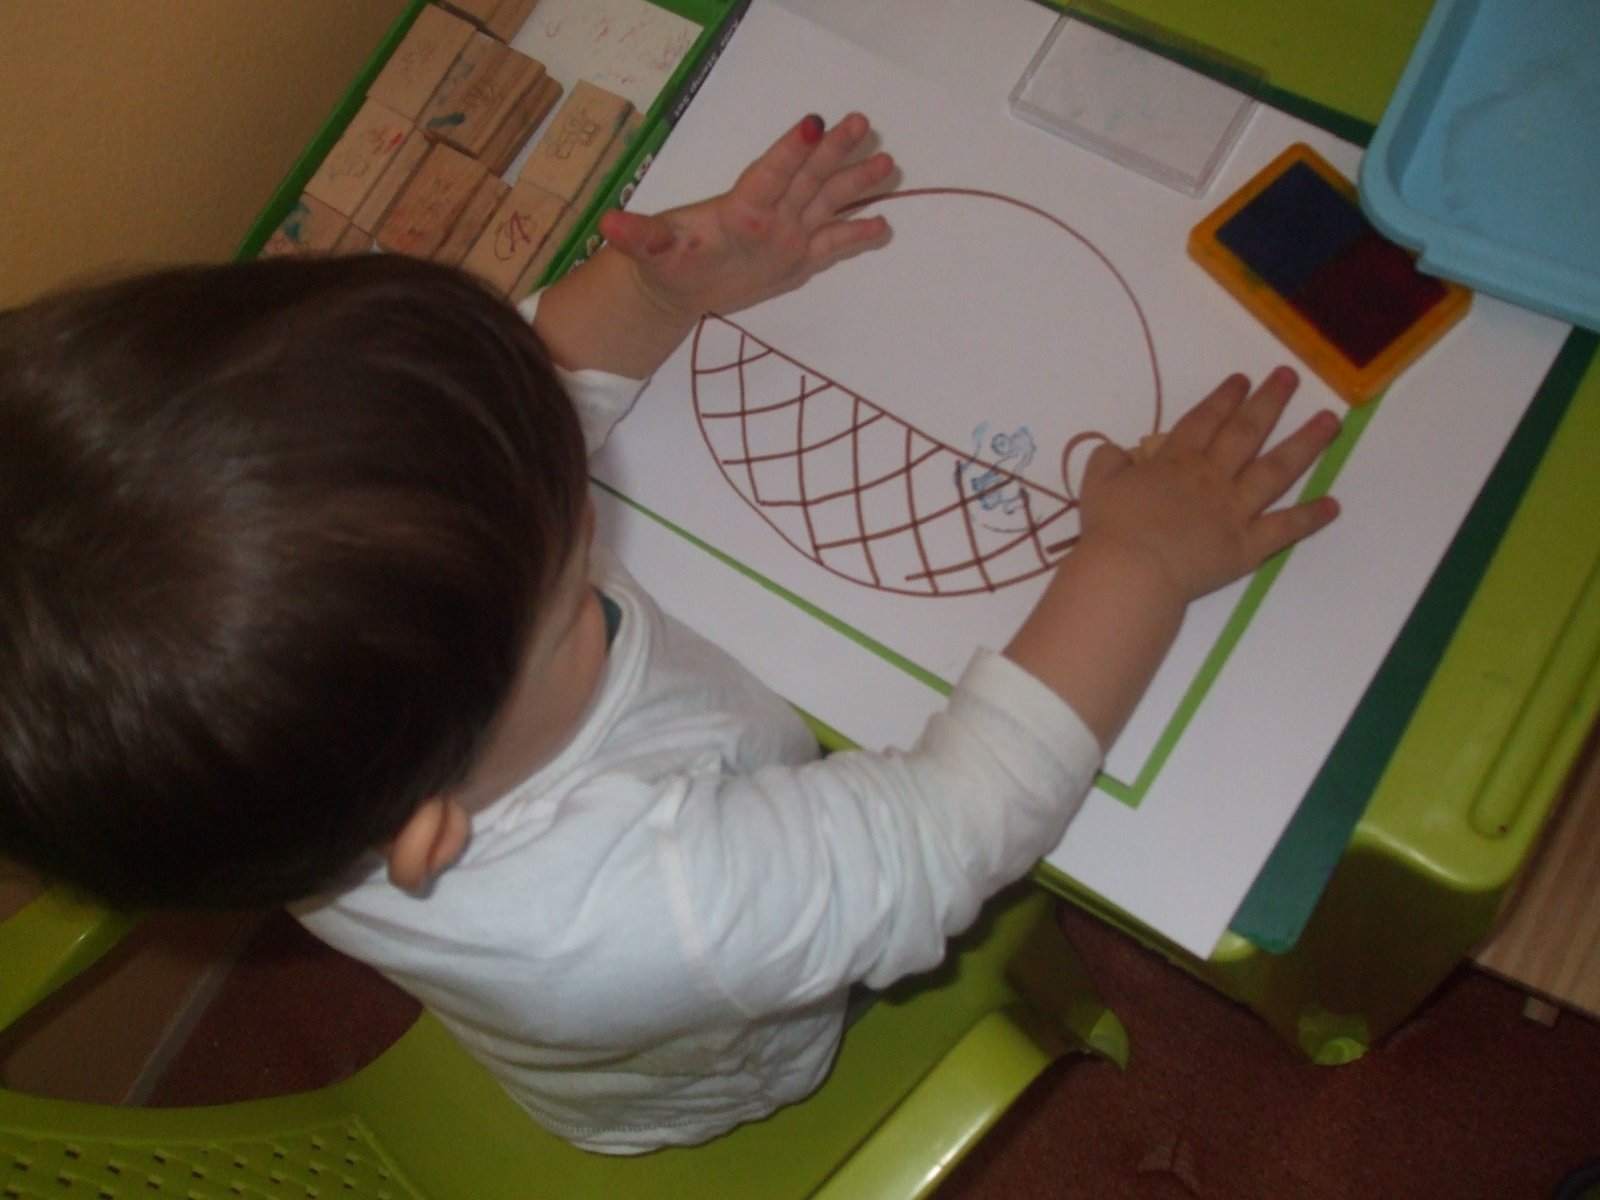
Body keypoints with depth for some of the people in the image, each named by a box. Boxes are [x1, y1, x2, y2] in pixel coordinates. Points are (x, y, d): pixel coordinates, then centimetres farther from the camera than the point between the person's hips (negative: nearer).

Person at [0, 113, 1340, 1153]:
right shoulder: (638, 914, -53)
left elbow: (516, 405, -15)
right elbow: (961, 823, -38)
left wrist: (652, 291, -26)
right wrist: (1140, 560, -30)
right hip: (716, 1092, -4)